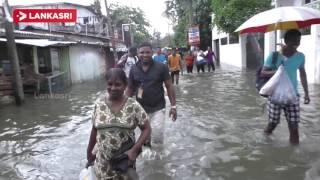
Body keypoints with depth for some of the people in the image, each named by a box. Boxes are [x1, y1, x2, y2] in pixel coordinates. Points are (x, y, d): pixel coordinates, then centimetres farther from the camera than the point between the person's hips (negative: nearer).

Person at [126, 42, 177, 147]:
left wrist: (173, 106, -8)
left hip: (158, 108, -2)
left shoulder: (161, 67, -8)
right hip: (141, 109, 3)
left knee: (157, 135, -8)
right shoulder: (133, 70, 0)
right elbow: (130, 89, 8)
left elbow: (169, 86, -4)